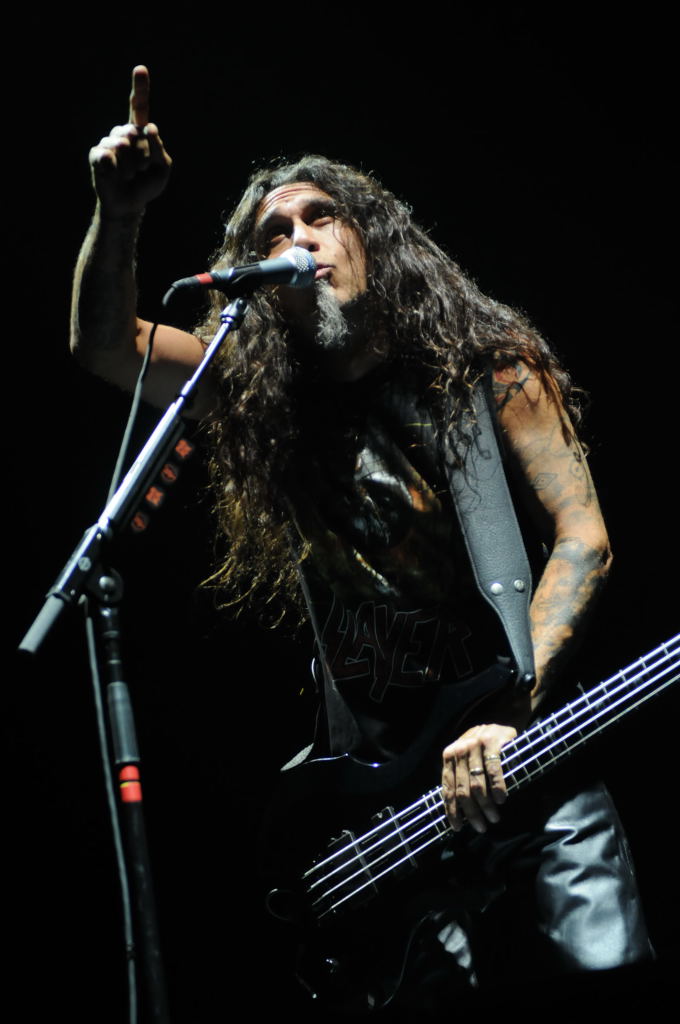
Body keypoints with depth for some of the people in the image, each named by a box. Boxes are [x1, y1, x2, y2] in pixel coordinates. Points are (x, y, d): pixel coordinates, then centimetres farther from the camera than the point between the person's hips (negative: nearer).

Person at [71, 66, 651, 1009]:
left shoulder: (486, 363, 0)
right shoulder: (261, 398, 8)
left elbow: (582, 540, -8)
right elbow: (104, 344, 1)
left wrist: (509, 717, -18)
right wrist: (120, 213, -17)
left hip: (526, 749, -1)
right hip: (376, 780, 2)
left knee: (614, 972, -12)